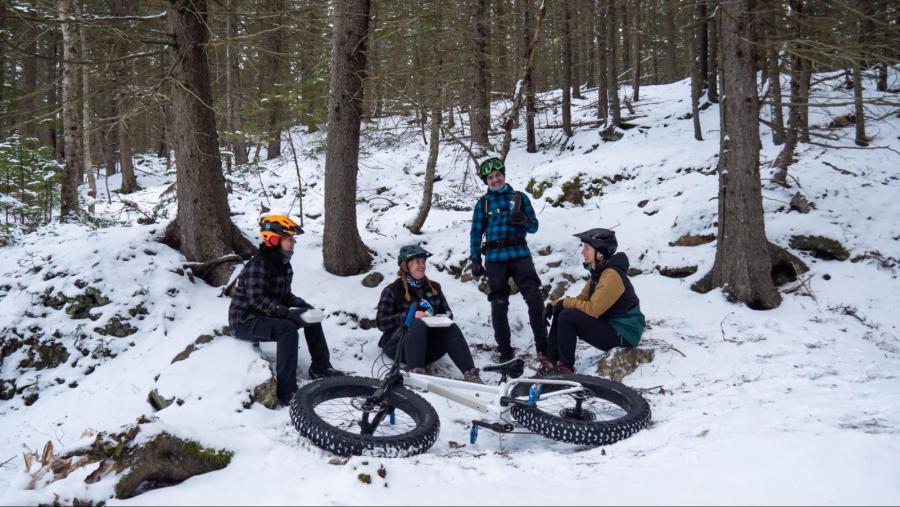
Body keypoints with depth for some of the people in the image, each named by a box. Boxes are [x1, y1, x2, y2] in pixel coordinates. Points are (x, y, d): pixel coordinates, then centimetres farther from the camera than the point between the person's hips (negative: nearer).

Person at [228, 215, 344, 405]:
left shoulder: (283, 264, 7)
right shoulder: (258, 264, -21)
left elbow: (284, 295, 12)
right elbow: (258, 299, -30)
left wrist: (302, 305, -8)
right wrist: (290, 313, -36)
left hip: (266, 316, 9)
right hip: (245, 320, -9)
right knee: (288, 329, -33)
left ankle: (320, 367, 17)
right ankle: (286, 391, -31)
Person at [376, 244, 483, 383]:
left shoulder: (434, 287, 15)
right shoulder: (392, 291, 1)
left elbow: (447, 312, 17)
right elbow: (381, 323, -7)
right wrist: (411, 316, -19)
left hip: (428, 348, 4)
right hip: (398, 346, -4)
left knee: (450, 327, -25)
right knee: (419, 324, -33)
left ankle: (470, 374, -41)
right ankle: (416, 372, -52)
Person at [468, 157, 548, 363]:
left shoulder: (520, 197, 10)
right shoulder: (483, 203, 11)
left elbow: (534, 227, 10)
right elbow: (476, 232, 10)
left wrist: (524, 221, -12)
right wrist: (475, 260, 2)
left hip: (520, 254, 0)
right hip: (495, 259, 1)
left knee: (535, 299, -12)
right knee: (499, 306, 2)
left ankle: (543, 345, -2)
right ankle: (504, 350, 12)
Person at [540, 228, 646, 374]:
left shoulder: (611, 275, -22)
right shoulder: (599, 271, 9)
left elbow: (593, 309, -26)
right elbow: (582, 298, 11)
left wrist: (565, 302, -14)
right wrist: (556, 304, -4)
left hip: (623, 334, -10)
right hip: (610, 325, 10)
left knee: (567, 316, -21)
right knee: (560, 312, 3)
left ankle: (565, 367, -9)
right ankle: (551, 362, 1)